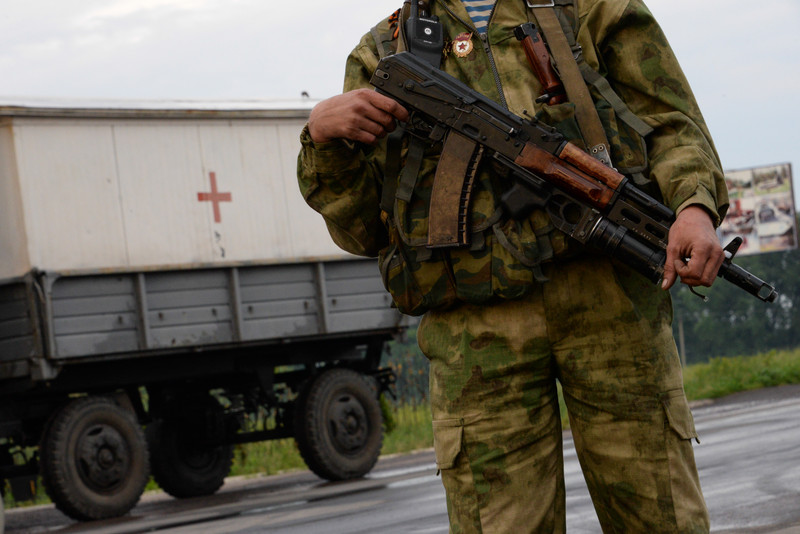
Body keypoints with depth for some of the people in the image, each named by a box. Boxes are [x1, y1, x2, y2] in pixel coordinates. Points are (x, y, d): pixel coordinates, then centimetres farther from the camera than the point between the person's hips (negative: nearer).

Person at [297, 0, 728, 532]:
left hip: (606, 288, 0)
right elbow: (361, 231, 15)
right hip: (475, 324, 1)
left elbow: (674, 125, 11)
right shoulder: (380, 55, 19)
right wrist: (323, 139, -5)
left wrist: (697, 207, -10)